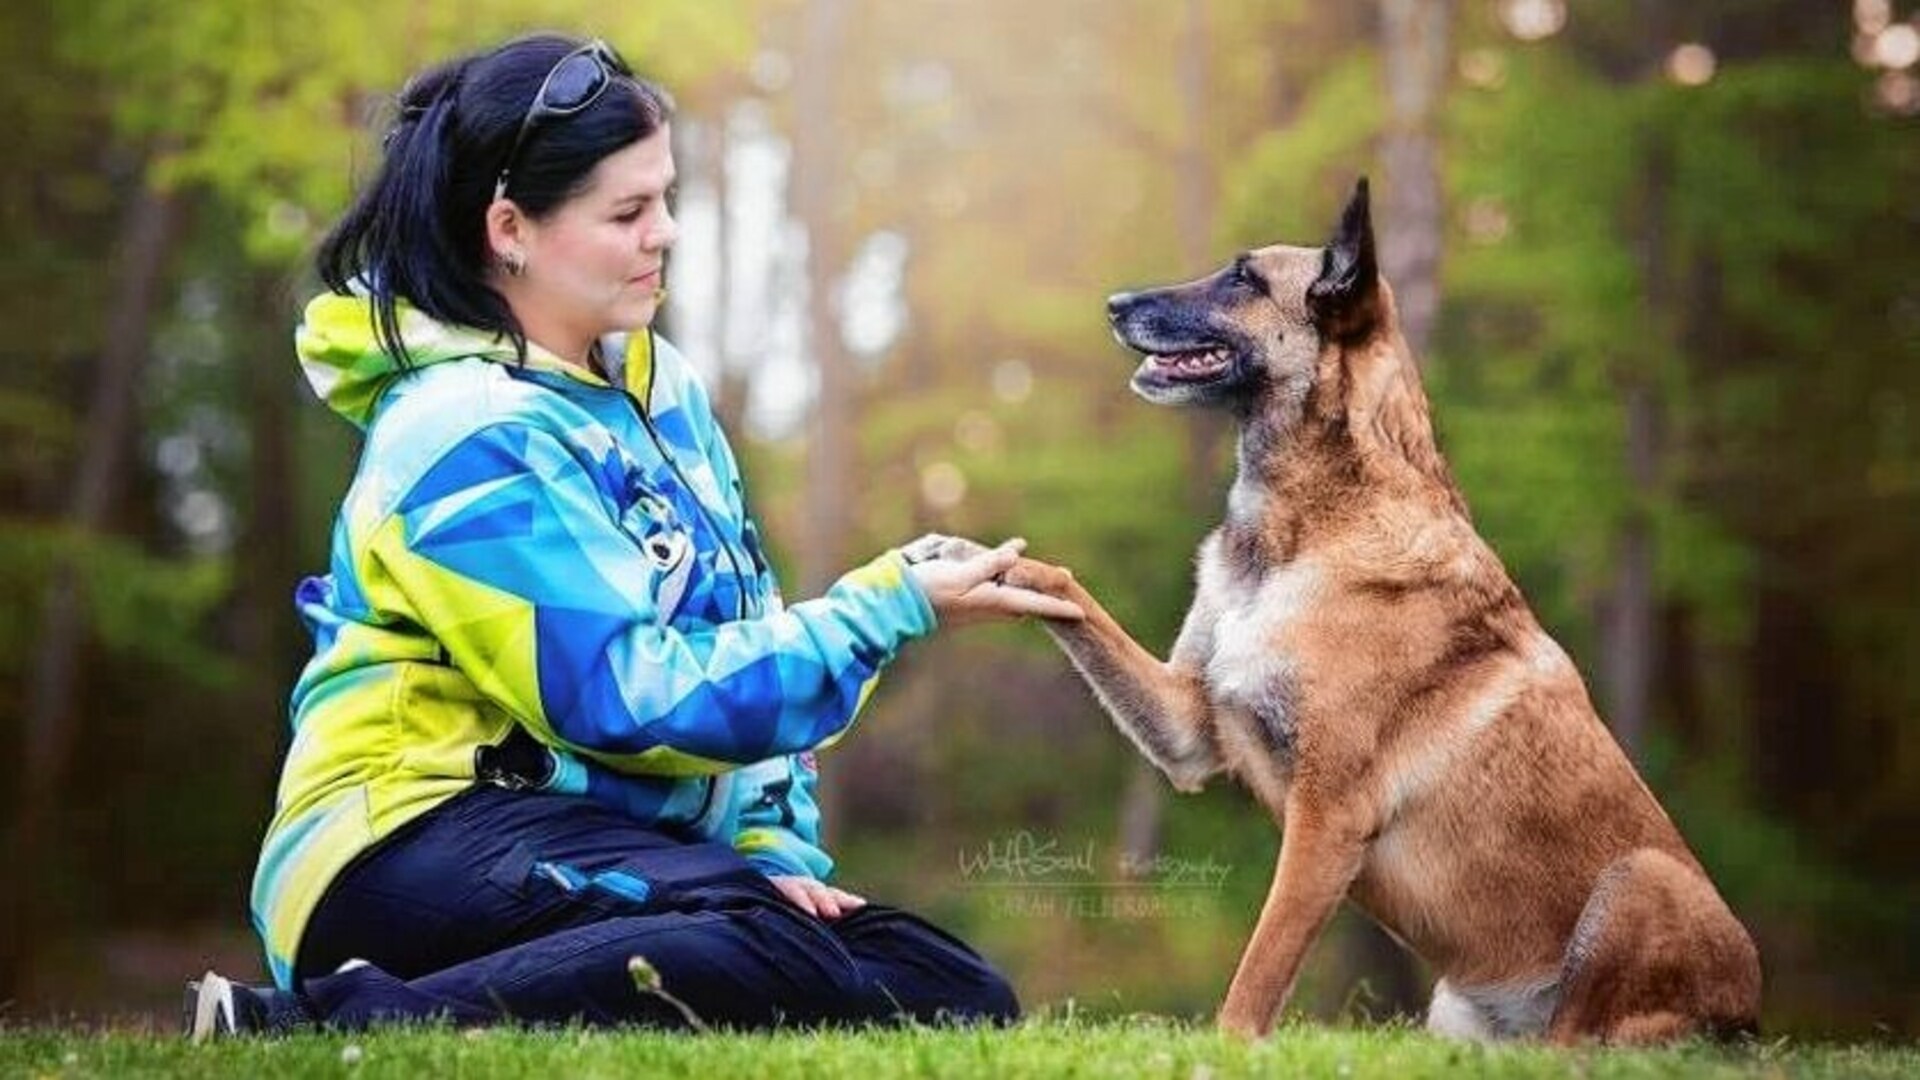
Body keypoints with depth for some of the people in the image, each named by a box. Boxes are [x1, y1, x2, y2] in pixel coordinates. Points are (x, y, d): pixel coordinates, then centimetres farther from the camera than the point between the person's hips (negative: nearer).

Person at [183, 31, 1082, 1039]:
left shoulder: (659, 391, 12)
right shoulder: (469, 436, -14)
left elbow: (737, 639, 13)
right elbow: (637, 698, -18)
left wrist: (776, 847, -1)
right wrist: (893, 607, -14)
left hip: (600, 843, 9)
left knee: (957, 997, -8)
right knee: (779, 956, -34)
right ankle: (346, 1026, -31)